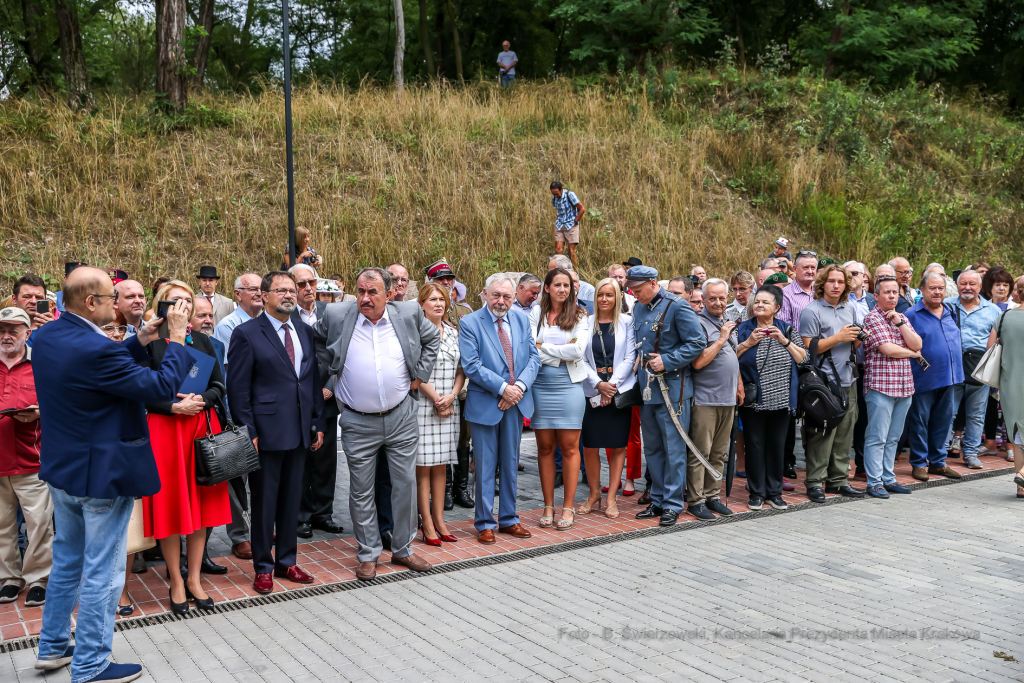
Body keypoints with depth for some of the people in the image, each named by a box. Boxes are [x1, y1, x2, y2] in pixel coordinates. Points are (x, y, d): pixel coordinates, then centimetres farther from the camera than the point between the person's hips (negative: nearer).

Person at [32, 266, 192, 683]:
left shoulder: (45, 336, -1)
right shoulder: (95, 349, -28)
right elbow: (162, 388, -22)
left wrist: (140, 342, 4)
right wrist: (177, 340, -13)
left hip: (61, 470, 9)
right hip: (102, 475, -9)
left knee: (67, 560, 24)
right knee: (102, 572, 4)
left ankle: (52, 647, 38)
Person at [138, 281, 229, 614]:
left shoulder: (201, 340, 11)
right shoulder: (149, 341, -2)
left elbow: (218, 385, 9)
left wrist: (201, 400, -10)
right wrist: (175, 406, -16)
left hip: (202, 426, 4)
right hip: (163, 428, -4)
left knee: (201, 501, 6)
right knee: (170, 503, 2)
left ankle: (194, 578, 17)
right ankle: (176, 580, 14)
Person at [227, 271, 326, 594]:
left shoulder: (305, 332, 11)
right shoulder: (247, 334, -6)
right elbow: (237, 388, -8)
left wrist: (318, 423, 10)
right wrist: (248, 431, -13)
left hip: (299, 432, 6)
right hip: (266, 432, -5)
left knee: (291, 500, 14)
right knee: (264, 503, 5)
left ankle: (286, 561, 27)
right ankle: (263, 568, 18)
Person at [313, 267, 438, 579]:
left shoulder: (408, 313, -3)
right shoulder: (336, 316, -6)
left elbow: (432, 339, 14)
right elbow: (317, 341, 14)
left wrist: (420, 375, 5)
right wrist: (334, 368, 3)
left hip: (401, 416, 1)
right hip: (358, 423, -1)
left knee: (406, 484, 8)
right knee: (361, 490, 6)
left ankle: (403, 548, 24)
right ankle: (368, 554, 21)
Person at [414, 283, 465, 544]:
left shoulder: (453, 332, 12)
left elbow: (461, 369, 11)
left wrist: (451, 396, -5)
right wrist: (436, 399, -10)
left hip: (448, 406, 6)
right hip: (423, 404, -5)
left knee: (441, 465, 10)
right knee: (423, 466, 0)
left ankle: (439, 521, 17)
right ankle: (427, 525, 7)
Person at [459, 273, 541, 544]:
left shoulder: (522, 321, 8)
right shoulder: (469, 323, -7)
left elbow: (534, 358, 5)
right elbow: (471, 365, -14)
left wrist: (520, 386, -12)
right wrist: (503, 388, -19)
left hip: (516, 401, 4)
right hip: (484, 404, -4)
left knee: (510, 463, 14)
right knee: (485, 466, 3)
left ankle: (508, 519, 26)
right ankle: (485, 523, 16)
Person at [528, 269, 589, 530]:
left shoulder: (579, 315, 4)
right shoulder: (536, 314, 7)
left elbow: (578, 350, -10)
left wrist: (545, 347, -6)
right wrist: (562, 352, -8)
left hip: (569, 384, -1)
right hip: (540, 384, 1)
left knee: (569, 448, 1)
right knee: (545, 447, 6)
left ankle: (568, 508, 10)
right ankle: (548, 506, 16)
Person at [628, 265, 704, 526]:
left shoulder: (677, 306, -10)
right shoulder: (638, 308, 12)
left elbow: (697, 343, -13)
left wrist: (667, 361, -18)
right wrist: (639, 365, 12)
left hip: (672, 389, -7)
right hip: (647, 388, 7)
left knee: (673, 448, -1)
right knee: (652, 448, 13)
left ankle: (673, 503, 7)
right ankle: (658, 499, 23)